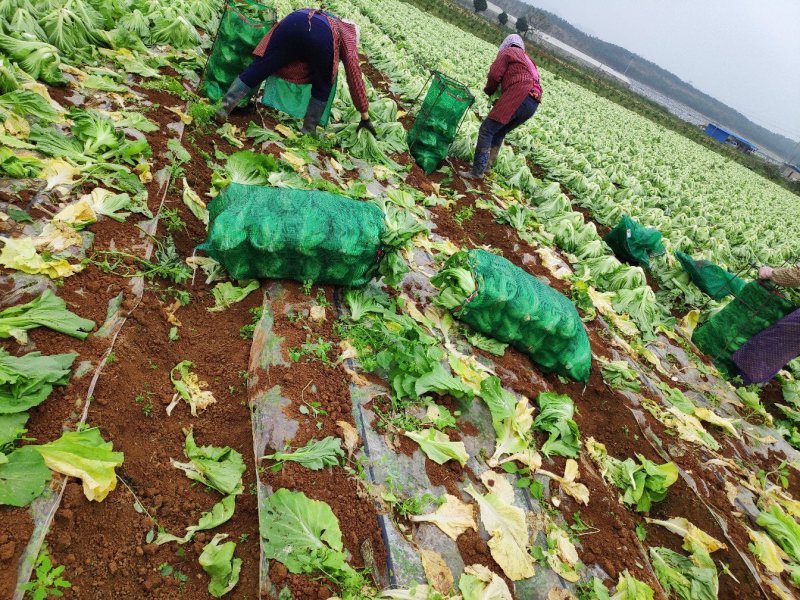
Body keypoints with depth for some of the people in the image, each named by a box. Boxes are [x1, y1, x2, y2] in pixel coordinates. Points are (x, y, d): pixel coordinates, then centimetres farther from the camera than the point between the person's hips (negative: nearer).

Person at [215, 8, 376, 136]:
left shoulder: (321, 15, 46)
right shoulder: (349, 35, 33)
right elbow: (355, 78, 26)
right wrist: (365, 116, 29)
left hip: (293, 21, 4)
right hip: (322, 34, -4)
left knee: (258, 68, 7)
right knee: (322, 86, 18)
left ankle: (223, 109, 5)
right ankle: (308, 132, 18)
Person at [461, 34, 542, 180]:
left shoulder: (507, 51, 13)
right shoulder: (527, 59, 37)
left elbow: (495, 74, -1)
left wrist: (489, 91, 19)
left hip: (518, 97, -8)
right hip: (533, 103, 8)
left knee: (486, 129, -10)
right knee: (499, 133, 20)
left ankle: (477, 171, -17)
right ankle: (486, 166, 21)